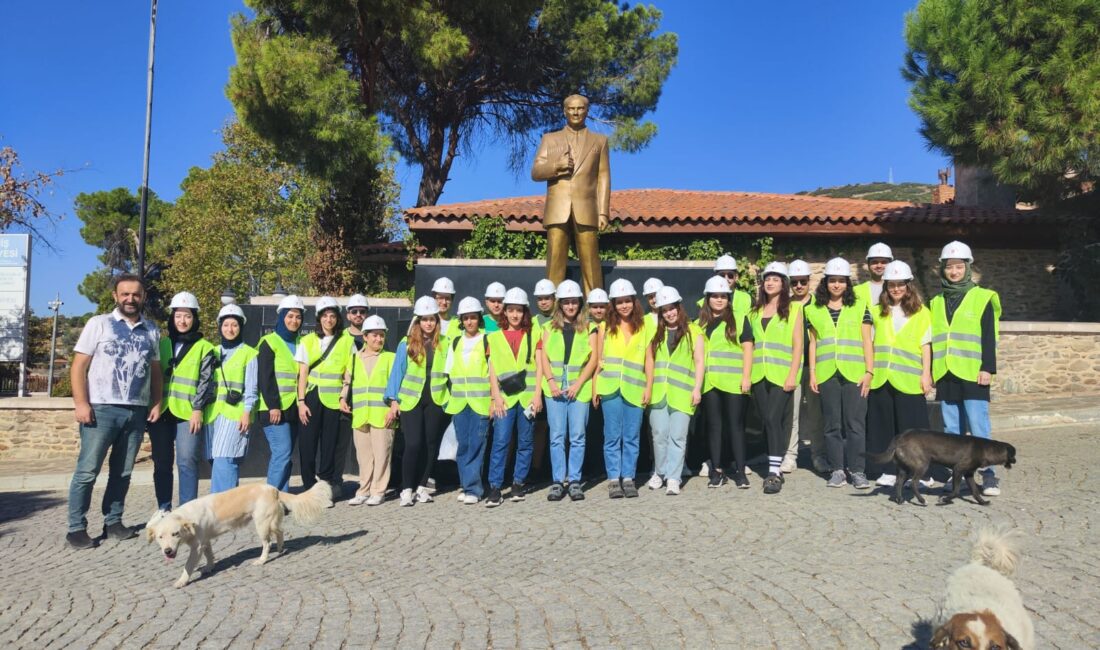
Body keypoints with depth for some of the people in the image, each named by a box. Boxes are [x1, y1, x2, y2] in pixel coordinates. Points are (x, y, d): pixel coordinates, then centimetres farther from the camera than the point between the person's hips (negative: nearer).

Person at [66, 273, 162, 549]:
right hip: (102, 409, -4)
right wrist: (81, 403, -12)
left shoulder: (151, 331, 12)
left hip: (137, 411, 4)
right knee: (87, 470, -2)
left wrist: (157, 402, 5)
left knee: (123, 472, 10)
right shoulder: (99, 324, 1)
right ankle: (76, 528, 6)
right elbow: (79, 366, -3)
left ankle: (113, 522, 19)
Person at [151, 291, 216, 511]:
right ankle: (164, 509, 18)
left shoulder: (204, 348, 5)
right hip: (161, 411, 4)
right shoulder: (162, 343, 15)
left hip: (188, 413, -4)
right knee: (161, 463, 8)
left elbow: (205, 381, -1)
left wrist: (198, 409, -10)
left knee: (187, 461, -9)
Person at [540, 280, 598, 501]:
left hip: (579, 389, -1)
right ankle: (558, 481, 7)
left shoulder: (588, 328, 8)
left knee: (577, 437, 0)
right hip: (555, 389, 1)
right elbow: (544, 357, 6)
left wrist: (578, 384, -9)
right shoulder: (550, 328, 12)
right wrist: (550, 381, -9)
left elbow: (593, 359, 1)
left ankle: (574, 481, 8)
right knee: (557, 437, 1)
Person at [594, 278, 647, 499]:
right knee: (612, 436, 3)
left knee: (632, 437, 4)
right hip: (610, 388, 0)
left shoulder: (643, 327, 7)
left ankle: (628, 478, 13)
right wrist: (594, 388, 1)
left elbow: (648, 360, 7)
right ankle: (613, 479, 9)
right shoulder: (605, 327, 8)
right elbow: (598, 360, 7)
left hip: (634, 389, 0)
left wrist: (648, 388, 1)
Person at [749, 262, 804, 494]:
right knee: (767, 421, 7)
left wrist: (792, 375, -11)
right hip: (759, 374, 4)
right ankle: (774, 467, 16)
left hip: (782, 374, -4)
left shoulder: (793, 308, 3)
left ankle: (774, 472, -13)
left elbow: (797, 344, -2)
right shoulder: (755, 310, 16)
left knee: (774, 419, -14)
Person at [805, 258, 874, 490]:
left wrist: (869, 371, -2)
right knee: (832, 424, 4)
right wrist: (812, 373, 5)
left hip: (854, 374, -1)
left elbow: (867, 342, 7)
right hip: (827, 374, 1)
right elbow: (813, 343, 12)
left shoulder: (859, 307, 8)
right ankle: (836, 470, 10)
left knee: (855, 423, -3)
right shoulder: (814, 310, 11)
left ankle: (857, 470, 4)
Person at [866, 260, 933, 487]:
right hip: (881, 378, 3)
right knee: (884, 424, 5)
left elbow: (925, 344, 3)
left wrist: (926, 374, -3)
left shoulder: (920, 311, 4)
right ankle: (888, 470, 13)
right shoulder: (877, 311, 11)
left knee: (910, 426, 0)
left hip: (909, 379, -3)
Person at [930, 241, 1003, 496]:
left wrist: (988, 368, -10)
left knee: (978, 429, -8)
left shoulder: (982, 298, 2)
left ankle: (989, 475, -1)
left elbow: (989, 337, -3)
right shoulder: (936, 302, 15)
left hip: (973, 373, -4)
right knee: (951, 431, 7)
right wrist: (931, 371, 13)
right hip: (945, 375, 4)